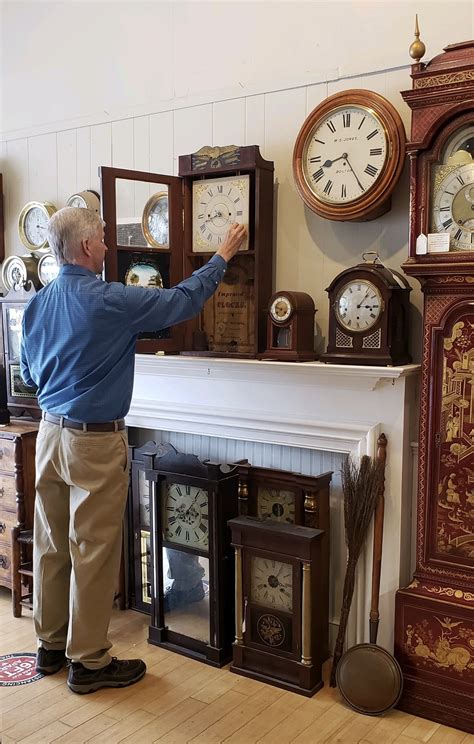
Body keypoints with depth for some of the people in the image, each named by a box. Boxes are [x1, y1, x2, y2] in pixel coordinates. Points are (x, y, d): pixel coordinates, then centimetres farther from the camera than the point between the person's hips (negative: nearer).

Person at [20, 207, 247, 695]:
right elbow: (182, 301, -8)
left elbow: (29, 375, 14)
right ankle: (89, 663, 15)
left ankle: (51, 645, 31)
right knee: (93, 552, 3)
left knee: (51, 545, 16)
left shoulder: (36, 305, 4)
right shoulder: (110, 301, -17)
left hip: (51, 434, 8)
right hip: (95, 441, -7)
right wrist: (223, 256, 5)